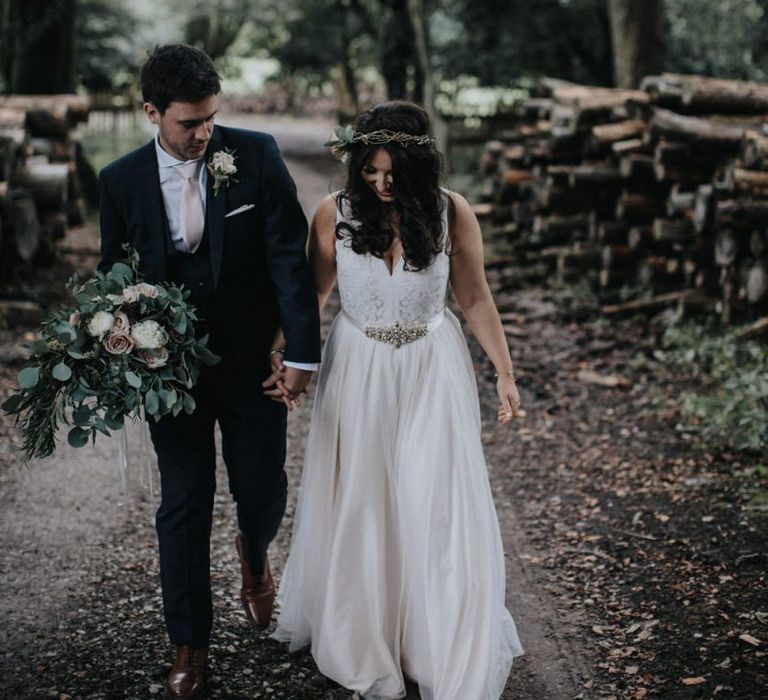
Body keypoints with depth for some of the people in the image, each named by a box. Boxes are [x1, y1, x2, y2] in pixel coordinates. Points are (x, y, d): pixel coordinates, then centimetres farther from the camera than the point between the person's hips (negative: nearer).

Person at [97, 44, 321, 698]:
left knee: (264, 494, 10)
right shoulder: (121, 181, -6)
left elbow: (290, 256, -10)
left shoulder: (256, 155, -10)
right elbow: (114, 277, 6)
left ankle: (254, 557, 48)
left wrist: (303, 352, -12)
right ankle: (190, 642, 27)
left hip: (253, 364, 0)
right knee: (183, 508, 7)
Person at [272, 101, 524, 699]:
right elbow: (312, 292, 1)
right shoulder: (335, 214, -10)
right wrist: (283, 355, -10)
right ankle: (364, 643, 30)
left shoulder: (452, 213, -12)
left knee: (438, 509, 2)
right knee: (358, 509, 10)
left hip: (433, 373, -1)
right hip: (358, 372, 1)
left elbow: (476, 298, 0)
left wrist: (505, 373, 1)